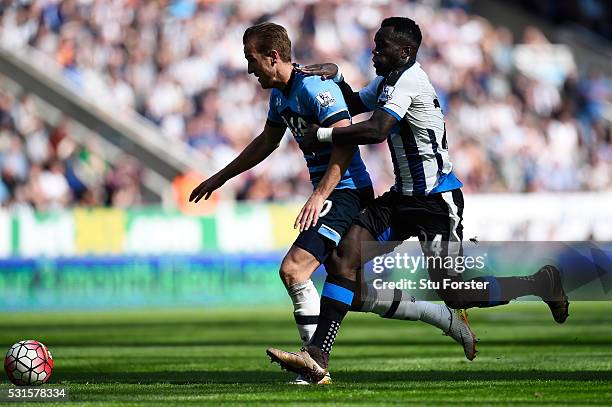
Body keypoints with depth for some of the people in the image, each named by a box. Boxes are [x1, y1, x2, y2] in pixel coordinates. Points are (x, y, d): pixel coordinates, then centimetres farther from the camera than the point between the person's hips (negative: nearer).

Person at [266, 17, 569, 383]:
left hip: (437, 201, -9)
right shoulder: (387, 80, 12)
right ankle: (317, 356, -11)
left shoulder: (408, 80, -18)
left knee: (456, 295, -7)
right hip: (403, 197, 9)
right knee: (345, 255, -7)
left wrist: (321, 135, -19)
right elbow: (353, 104, 27)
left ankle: (544, 283, 17)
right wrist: (335, 75, 8)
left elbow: (376, 130, -29)